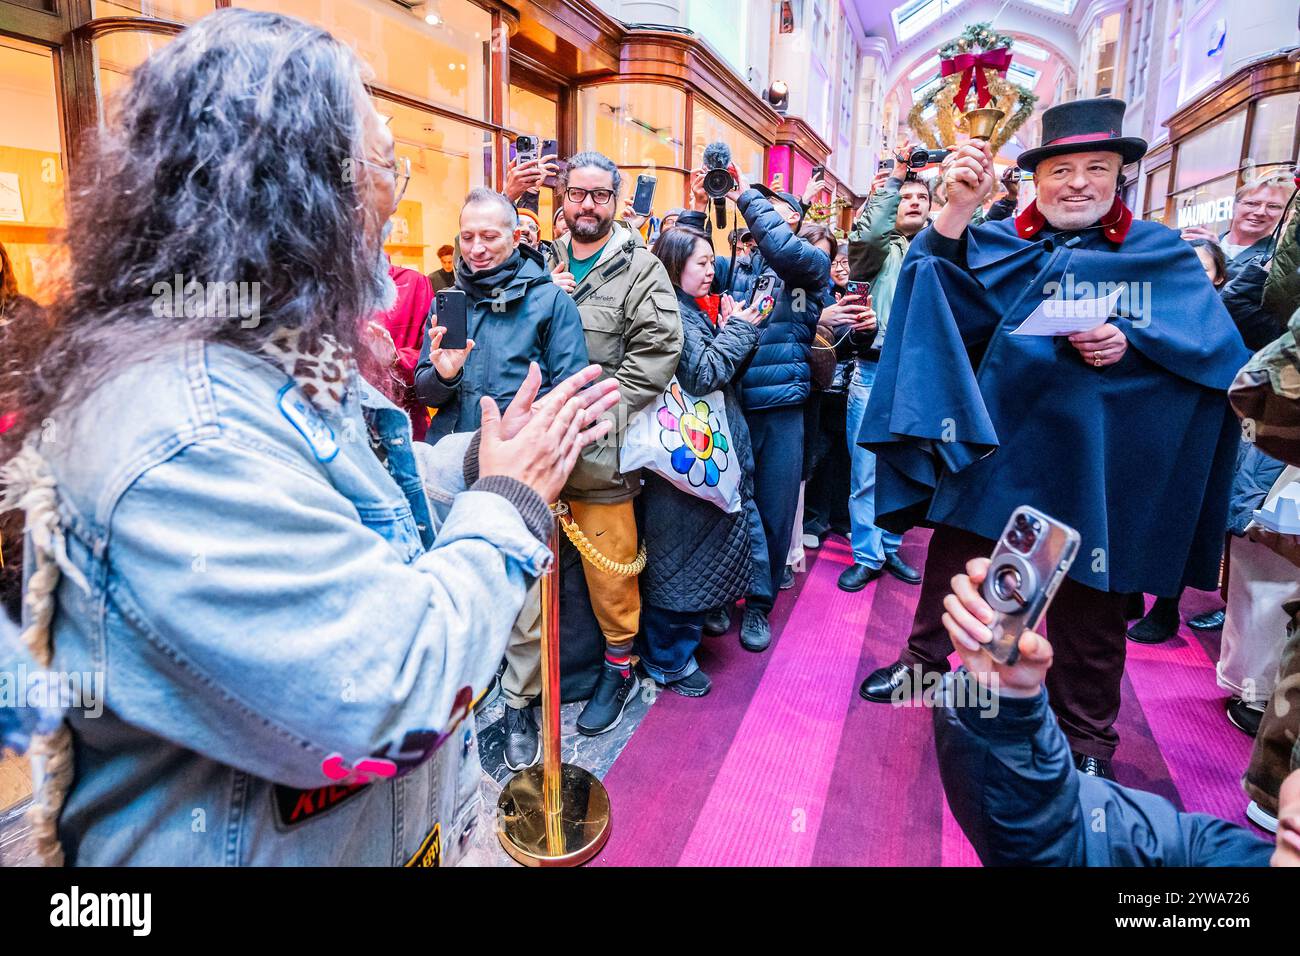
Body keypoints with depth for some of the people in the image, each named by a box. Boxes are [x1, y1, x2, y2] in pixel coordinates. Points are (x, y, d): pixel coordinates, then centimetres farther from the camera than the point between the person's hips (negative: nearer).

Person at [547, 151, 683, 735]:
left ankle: (619, 664, 22)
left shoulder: (639, 269, -1)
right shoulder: (546, 265, 15)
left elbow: (658, 347, -10)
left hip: (599, 448, -4)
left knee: (609, 563, 1)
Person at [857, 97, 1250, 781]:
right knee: (955, 554, 11)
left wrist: (1128, 342, -20)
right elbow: (942, 289, -11)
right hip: (994, 439, 1)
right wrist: (957, 208, -23)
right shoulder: (1000, 244, 6)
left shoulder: (1162, 254, 4)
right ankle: (924, 661, 35)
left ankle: (1085, 737, 27)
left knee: (1089, 599, 8)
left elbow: (1216, 346, -3)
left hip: (1096, 455, -1)